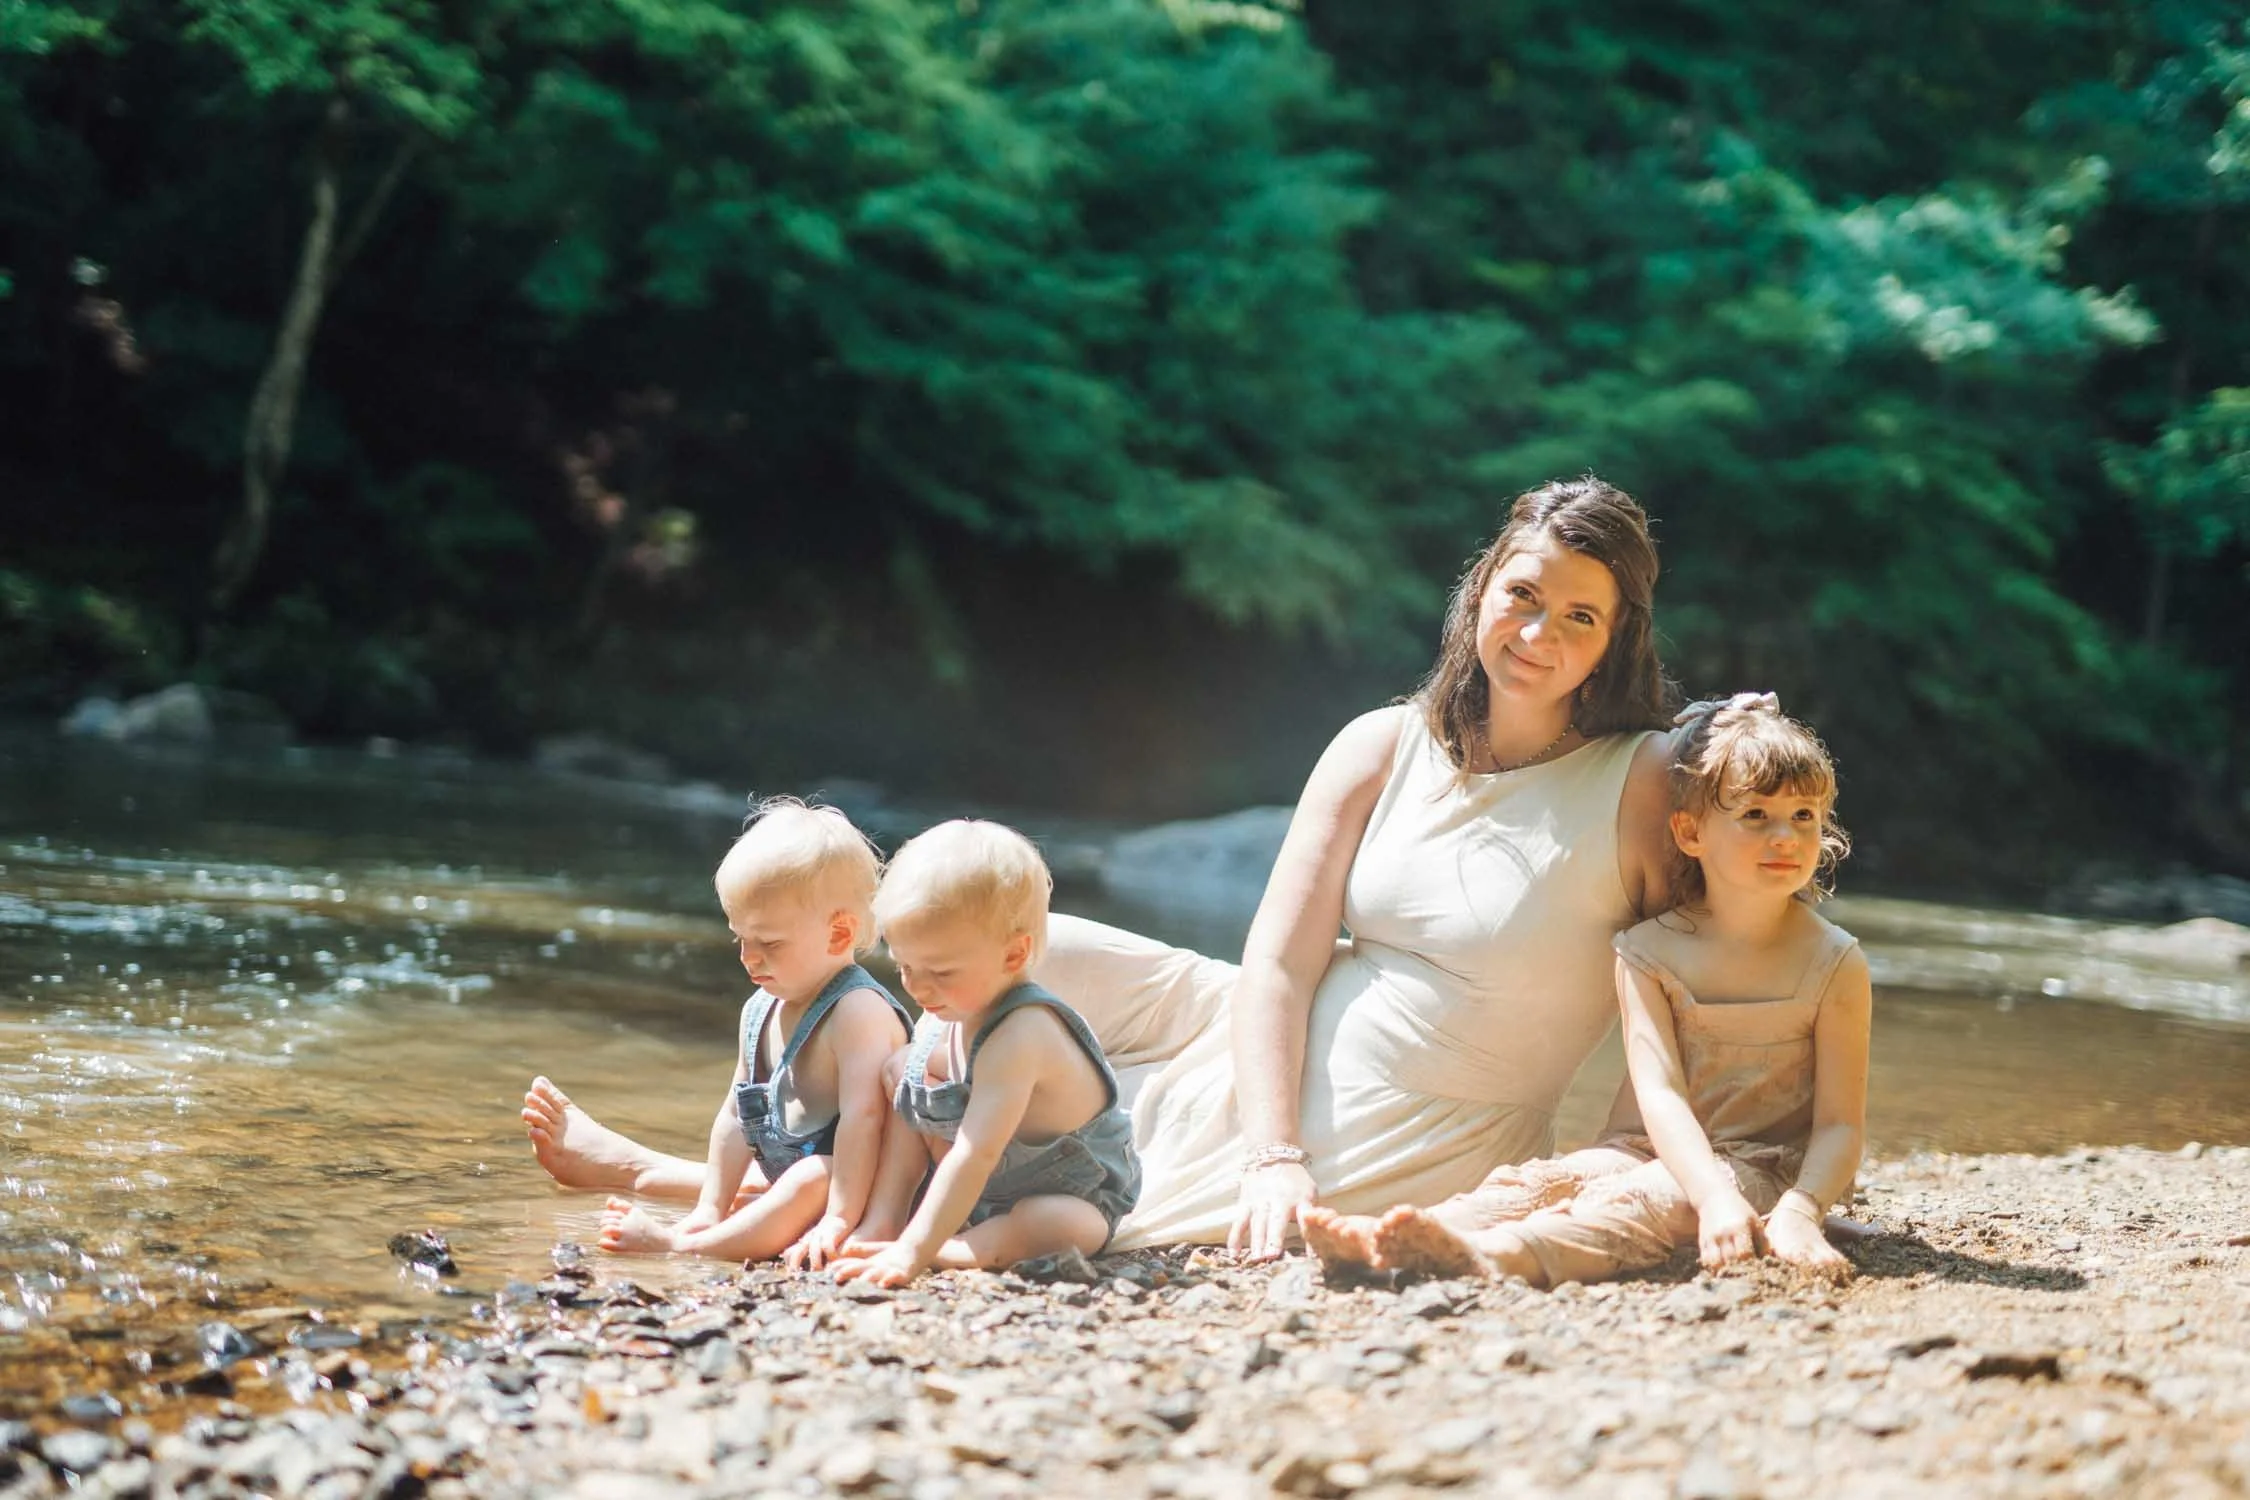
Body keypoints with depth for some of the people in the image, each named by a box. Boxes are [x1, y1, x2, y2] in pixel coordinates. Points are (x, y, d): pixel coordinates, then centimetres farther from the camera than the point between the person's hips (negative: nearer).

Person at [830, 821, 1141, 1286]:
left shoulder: (1018, 1037, -35)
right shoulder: (937, 1023, -8)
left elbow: (976, 1155, -41)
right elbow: (905, 1126, -1)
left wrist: (912, 1252, -46)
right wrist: (879, 1223, -10)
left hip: (1067, 1198, -8)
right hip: (984, 1191, 8)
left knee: (1061, 1229, -42)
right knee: (903, 1067, -2)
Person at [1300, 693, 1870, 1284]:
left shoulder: (1834, 964, -3)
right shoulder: (1650, 952, 0)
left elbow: (1840, 1124, -6)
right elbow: (1660, 1094, -12)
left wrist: (1797, 1213, -27)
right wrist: (1715, 1198, -30)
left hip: (1763, 1168, -3)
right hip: (1655, 1149, 4)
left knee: (1643, 1198, -32)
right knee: (1548, 1179, -24)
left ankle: (1487, 1256, -58)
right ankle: (1383, 1241, -45)